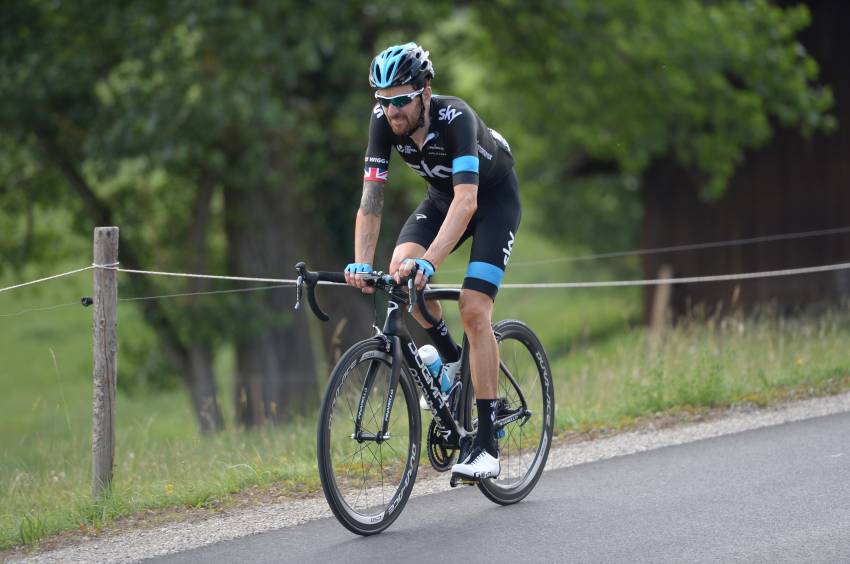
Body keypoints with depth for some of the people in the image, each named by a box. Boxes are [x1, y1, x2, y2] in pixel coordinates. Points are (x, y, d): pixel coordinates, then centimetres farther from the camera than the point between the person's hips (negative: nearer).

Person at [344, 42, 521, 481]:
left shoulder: (455, 118, -36)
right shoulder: (383, 121, -21)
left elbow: (466, 201, -45)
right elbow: (370, 201, -20)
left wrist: (429, 262, -56)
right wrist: (361, 264, -33)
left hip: (493, 197, -5)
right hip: (442, 195, 5)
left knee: (474, 310, -19)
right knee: (400, 267, -24)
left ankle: (487, 445, -16)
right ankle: (448, 359, 3)